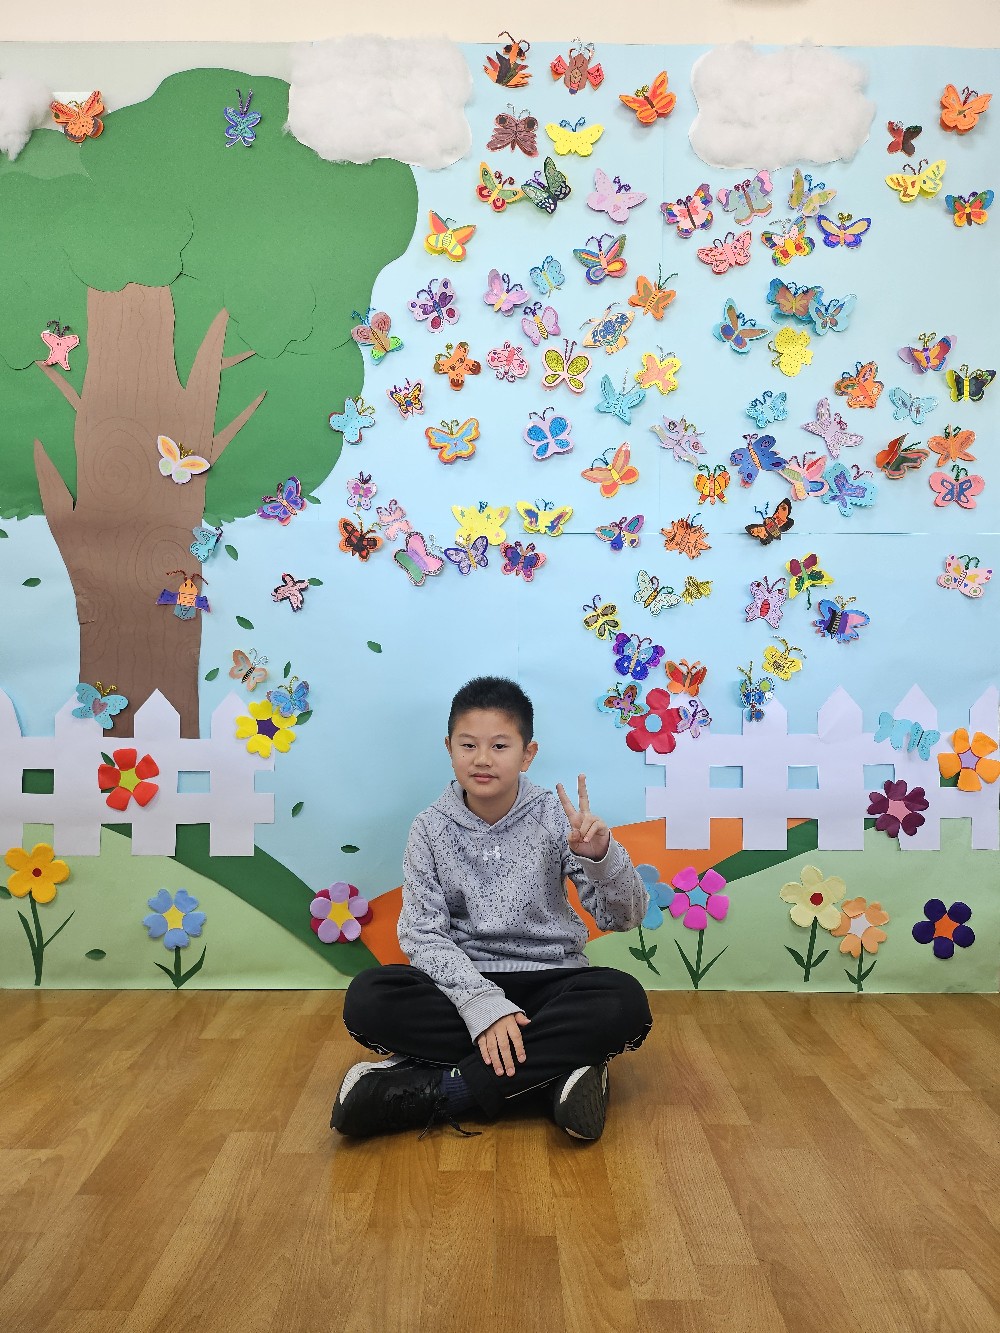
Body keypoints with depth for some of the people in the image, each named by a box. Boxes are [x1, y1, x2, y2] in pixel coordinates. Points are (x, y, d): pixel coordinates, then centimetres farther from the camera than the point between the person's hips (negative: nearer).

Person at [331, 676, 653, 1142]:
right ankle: (554, 1067, -26)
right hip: (462, 982, 0)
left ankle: (432, 1090, -28)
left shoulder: (555, 818, -3)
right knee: (367, 997, -27)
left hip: (548, 981, 0)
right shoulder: (431, 829, -2)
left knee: (625, 1002, -31)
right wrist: (482, 1003, -26)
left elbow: (623, 917, -6)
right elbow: (423, 935, -9)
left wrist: (601, 855, -27)